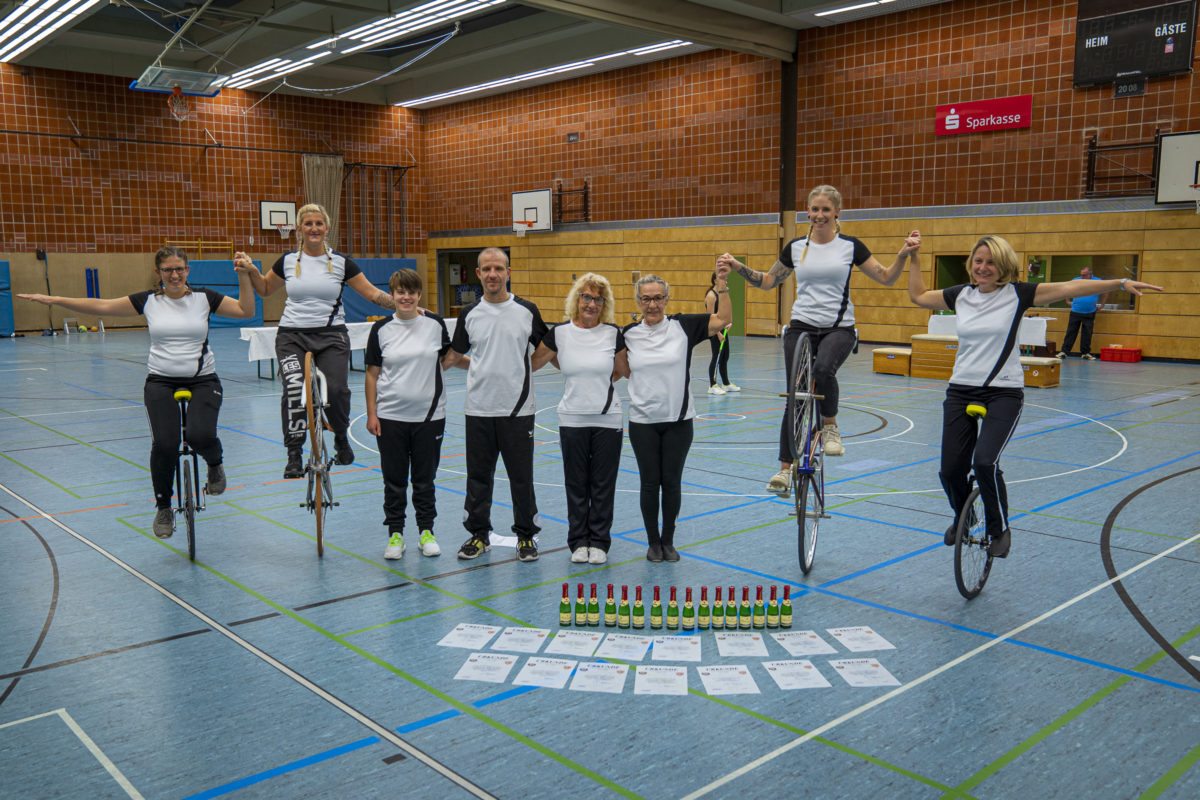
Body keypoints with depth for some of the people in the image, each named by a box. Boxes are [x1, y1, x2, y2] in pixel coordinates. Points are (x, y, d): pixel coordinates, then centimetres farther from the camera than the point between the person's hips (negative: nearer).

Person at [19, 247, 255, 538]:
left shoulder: (204, 298, 1)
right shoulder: (148, 301, 3)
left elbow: (246, 310, -4)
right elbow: (101, 306, 2)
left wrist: (244, 275, -14)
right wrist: (53, 299, -3)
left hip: (202, 380, -1)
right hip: (160, 381, 1)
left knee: (201, 436, -27)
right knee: (164, 444, -17)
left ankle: (215, 463, 10)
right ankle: (163, 508, 6)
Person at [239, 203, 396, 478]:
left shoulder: (341, 263, 3)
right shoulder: (288, 261, 8)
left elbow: (372, 293, 4)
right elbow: (265, 289, 23)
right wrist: (251, 271, 6)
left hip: (331, 336, -1)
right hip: (292, 336, 1)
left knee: (336, 390, -17)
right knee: (294, 388, -20)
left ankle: (341, 438, 15)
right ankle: (294, 454, -9)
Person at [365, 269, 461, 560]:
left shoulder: (435, 324, -1)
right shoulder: (381, 329, -1)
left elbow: (447, 359, 16)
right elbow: (372, 374, 2)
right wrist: (371, 413, -1)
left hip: (429, 415, 0)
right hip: (390, 416, 0)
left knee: (425, 478, 10)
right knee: (394, 479, 8)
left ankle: (426, 531, 24)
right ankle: (395, 534, 21)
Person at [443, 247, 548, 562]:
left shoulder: (527, 311, 0)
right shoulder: (469, 314, 4)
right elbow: (454, 355, 13)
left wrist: (523, 369, 1)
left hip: (517, 409, -2)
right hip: (478, 409, 2)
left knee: (521, 476, 4)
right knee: (478, 476, 9)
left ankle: (526, 535, 18)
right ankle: (479, 534, 22)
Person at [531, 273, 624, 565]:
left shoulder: (613, 333, -2)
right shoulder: (559, 333, -2)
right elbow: (532, 363, 8)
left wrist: (602, 381, 10)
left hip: (608, 420, 0)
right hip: (572, 419, 0)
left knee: (603, 485, 6)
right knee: (576, 485, 8)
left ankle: (599, 542, 20)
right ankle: (578, 541, 22)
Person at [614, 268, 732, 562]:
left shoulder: (683, 327, -4)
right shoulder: (629, 334, 1)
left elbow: (724, 319, -9)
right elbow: (625, 372, 9)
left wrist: (721, 283, -17)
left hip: (678, 420, -1)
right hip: (643, 422, 1)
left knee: (672, 482, 8)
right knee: (650, 483, 7)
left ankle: (668, 541, 24)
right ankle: (653, 542, 22)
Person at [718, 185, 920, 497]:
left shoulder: (850, 246, 1)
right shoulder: (795, 248, 7)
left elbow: (886, 278, 5)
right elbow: (767, 281, 16)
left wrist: (903, 254, -12)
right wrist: (737, 267, 4)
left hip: (839, 328, -2)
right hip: (801, 327, 2)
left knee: (823, 370, -34)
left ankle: (830, 425, -6)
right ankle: (785, 469, 9)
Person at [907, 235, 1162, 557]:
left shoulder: (1017, 294, -2)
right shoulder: (960, 295, 7)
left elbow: (1070, 288, -7)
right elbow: (918, 295, 20)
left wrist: (1121, 283, -12)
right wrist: (914, 258, 17)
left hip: (1003, 393, -4)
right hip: (961, 391, 4)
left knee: (985, 461, -23)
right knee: (950, 470, 0)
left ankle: (1000, 529, 2)